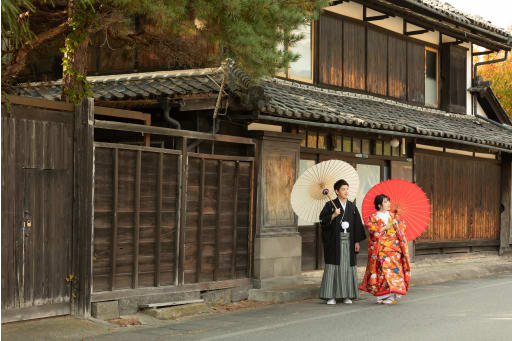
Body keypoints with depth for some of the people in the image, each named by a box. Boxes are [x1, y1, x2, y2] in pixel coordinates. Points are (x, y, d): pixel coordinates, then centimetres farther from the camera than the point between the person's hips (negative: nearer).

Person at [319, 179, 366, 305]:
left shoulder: (352, 207, 11)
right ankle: (331, 296, -2)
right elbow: (322, 221, -7)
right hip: (334, 240, -3)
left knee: (348, 266, 2)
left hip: (348, 241, 3)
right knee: (332, 266, -5)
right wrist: (333, 215, -22)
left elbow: (357, 224, 10)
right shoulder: (330, 205, 0)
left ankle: (347, 296, 8)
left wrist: (357, 241, 4)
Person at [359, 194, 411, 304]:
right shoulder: (373, 217, 5)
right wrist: (385, 227, -11)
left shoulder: (394, 216, 16)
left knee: (394, 269, -6)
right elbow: (372, 231, -7)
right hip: (380, 248, -3)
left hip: (394, 248, 3)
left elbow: (402, 229, 14)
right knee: (383, 269, -11)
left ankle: (392, 296, -1)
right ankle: (382, 296, -6)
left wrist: (397, 226, -6)